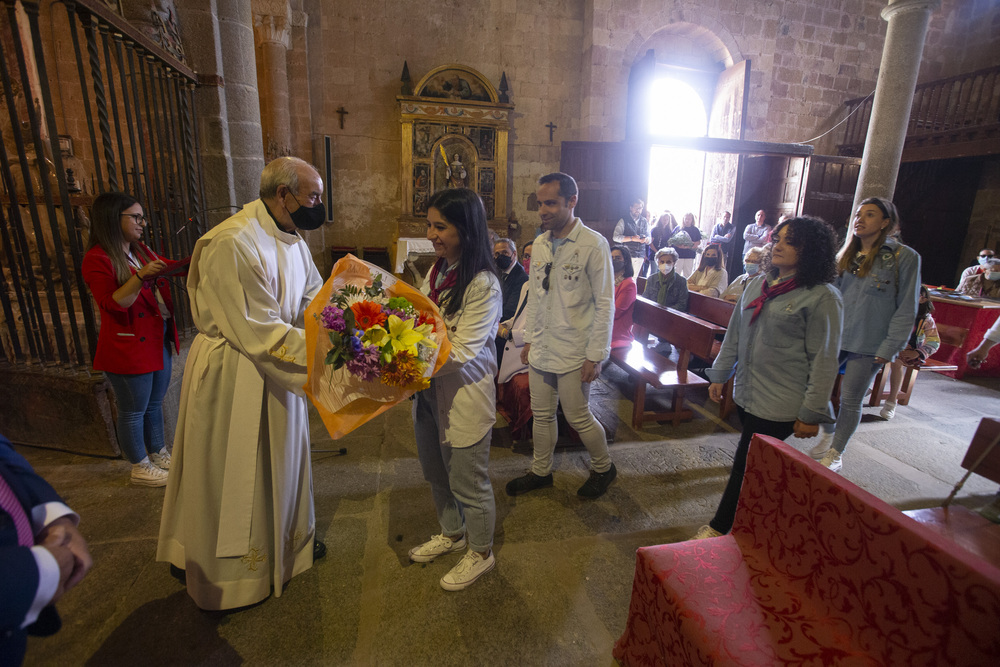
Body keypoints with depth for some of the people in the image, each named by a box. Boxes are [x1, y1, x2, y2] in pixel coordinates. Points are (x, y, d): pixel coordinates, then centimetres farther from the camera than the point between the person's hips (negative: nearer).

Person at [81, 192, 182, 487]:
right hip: (128, 347, -8)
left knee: (154, 404, 19)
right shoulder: (97, 259, -14)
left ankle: (159, 454, 35)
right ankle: (140, 468, 22)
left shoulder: (139, 250, 10)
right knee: (134, 411, 6)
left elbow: (168, 267, 27)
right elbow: (112, 305, -21)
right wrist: (141, 276, -32)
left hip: (158, 340, 8)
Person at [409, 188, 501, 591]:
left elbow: (461, 351, -25)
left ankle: (481, 553, 38)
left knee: (468, 482, 12)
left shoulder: (483, 285, -22)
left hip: (464, 395, -8)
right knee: (437, 474, 25)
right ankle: (451, 534, 51)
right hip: (429, 389, 8)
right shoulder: (437, 270, 4)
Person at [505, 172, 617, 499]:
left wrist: (595, 355, -14)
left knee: (578, 417, 7)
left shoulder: (593, 244, -12)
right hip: (541, 348, 6)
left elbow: (604, 303, -12)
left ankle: (603, 467, 33)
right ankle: (541, 471, 35)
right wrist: (528, 338, 12)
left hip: (573, 350, -6)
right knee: (542, 414, 16)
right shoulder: (539, 244, 6)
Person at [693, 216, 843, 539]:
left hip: (781, 404, -6)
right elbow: (735, 333, 15)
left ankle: (720, 528, 17)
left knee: (745, 465, 1)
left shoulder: (822, 297, -11)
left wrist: (812, 414, -12)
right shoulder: (758, 285, 8)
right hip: (747, 392, 6)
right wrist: (720, 375, 17)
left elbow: (824, 360, -12)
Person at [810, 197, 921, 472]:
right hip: (833, 338, 5)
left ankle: (836, 454, 22)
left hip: (868, 346, -4)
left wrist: (889, 348, -12)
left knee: (851, 400, 5)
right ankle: (828, 435, 34)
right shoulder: (846, 256, 10)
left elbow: (906, 308, -6)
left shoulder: (904, 257, -5)